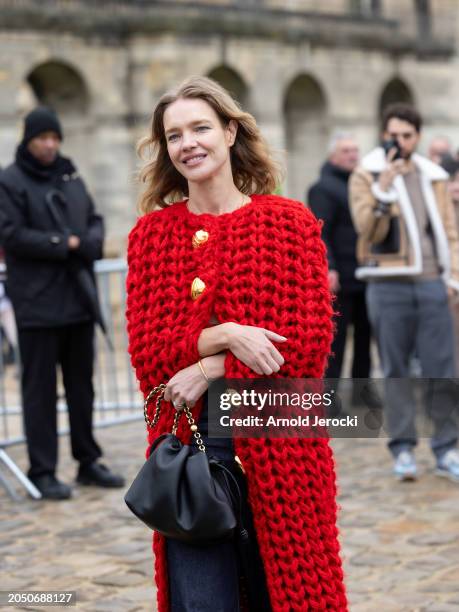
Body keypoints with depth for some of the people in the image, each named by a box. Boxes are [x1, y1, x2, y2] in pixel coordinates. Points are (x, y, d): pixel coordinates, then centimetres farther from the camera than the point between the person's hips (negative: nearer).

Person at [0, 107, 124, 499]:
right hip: (37, 303, -6)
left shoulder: (70, 177, 14)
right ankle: (42, 471, 6)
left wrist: (89, 243, -7)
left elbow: (96, 220, 15)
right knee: (40, 389, -1)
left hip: (79, 299, 6)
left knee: (82, 384, 13)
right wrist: (63, 245, -14)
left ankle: (88, 462, 23)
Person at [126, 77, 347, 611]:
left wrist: (209, 368, -14)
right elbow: (147, 351, 1)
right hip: (187, 443, 1)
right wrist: (224, 335, -17)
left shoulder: (290, 222, 1)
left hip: (280, 444, -1)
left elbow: (312, 341, -6)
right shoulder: (152, 233, 6)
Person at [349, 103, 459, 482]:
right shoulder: (366, 176, 2)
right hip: (388, 284, -3)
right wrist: (384, 186, -20)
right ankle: (403, 449, 7)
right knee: (396, 370, 2)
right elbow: (368, 230, -10)